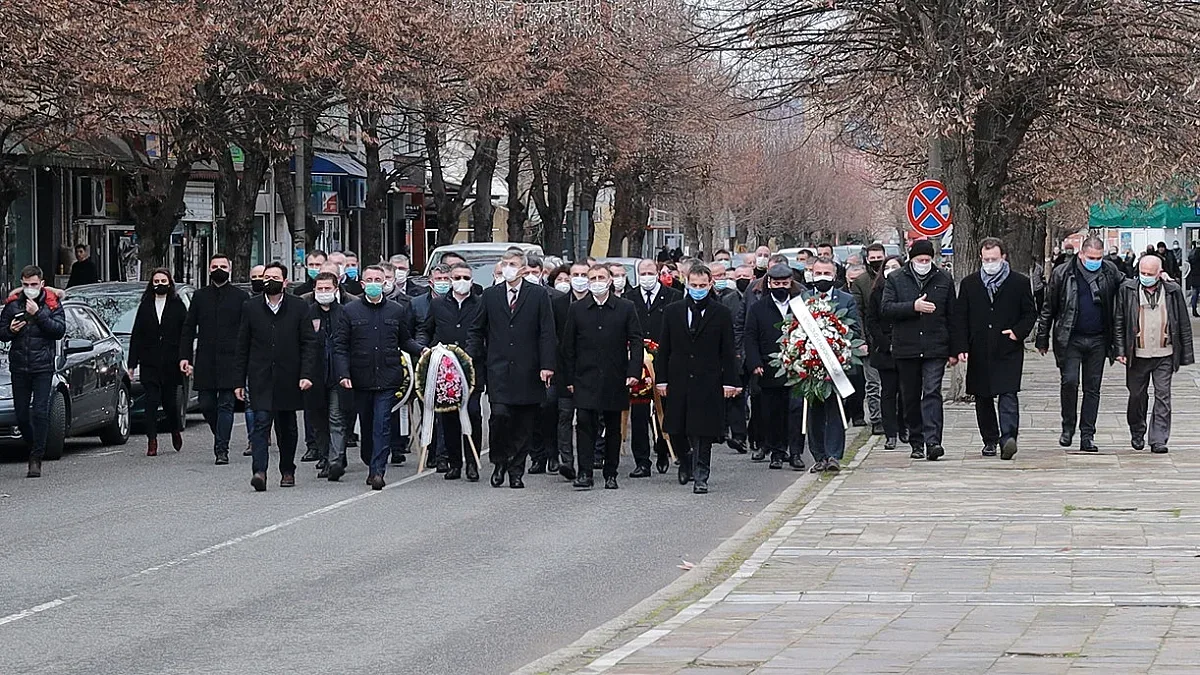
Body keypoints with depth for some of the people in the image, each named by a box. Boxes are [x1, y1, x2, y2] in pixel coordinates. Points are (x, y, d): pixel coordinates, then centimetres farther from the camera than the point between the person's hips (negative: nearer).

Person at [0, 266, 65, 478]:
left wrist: (38, 315, -18)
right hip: (18, 367, 3)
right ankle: (33, 449, 26)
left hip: (43, 366, -3)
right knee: (21, 415, 6)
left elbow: (59, 330, -11)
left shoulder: (52, 304, 0)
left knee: (40, 412, -10)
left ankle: (36, 459, -8)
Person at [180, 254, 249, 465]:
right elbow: (188, 329, 11)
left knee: (226, 405, -6)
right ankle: (220, 437, 26)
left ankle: (222, 449, -6)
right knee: (207, 405, 3)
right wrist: (184, 357, 2)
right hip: (205, 361, 3)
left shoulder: (241, 297, 5)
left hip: (230, 361, -3)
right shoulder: (199, 297, 11)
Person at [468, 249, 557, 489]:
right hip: (498, 369, 0)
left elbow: (547, 333, 0)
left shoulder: (538, 294, 4)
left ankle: (516, 471, 13)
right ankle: (499, 462, 5)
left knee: (523, 424, 3)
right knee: (500, 414, -14)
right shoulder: (490, 295, 10)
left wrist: (546, 365, -8)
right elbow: (477, 331, 15)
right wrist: (470, 359, 3)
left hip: (527, 371, 0)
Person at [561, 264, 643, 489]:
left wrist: (634, 372, -9)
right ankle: (584, 473, -9)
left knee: (613, 428, 7)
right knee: (585, 423, -10)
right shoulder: (577, 310, 6)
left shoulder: (626, 308, 4)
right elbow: (568, 347, 7)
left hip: (615, 379, 0)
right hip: (586, 379, 0)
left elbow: (636, 342, 2)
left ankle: (611, 474, 15)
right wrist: (569, 378, 2)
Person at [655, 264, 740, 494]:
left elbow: (727, 352, 3)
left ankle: (700, 477, 2)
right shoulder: (673, 311, 9)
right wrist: (661, 378, 4)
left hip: (708, 382, -2)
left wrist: (729, 381, -3)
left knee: (703, 432, -3)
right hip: (678, 380, 2)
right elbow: (664, 349, 9)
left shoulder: (721, 314, 3)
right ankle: (686, 463, 31)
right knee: (676, 430, 6)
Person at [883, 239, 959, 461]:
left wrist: (954, 350, 8)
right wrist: (914, 306, -19)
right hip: (906, 349, 1)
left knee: (932, 393, -12)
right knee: (911, 398, 7)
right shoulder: (895, 280, 6)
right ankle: (916, 443, 17)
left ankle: (932, 441, -20)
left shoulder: (944, 281, 9)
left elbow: (952, 317, 10)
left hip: (935, 349, -1)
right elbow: (887, 308, -6)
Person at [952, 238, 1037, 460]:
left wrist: (1018, 332, -8)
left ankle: (1008, 437, -21)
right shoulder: (969, 284, 9)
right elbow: (960, 317, 8)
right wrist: (962, 347, -2)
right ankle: (990, 440, 19)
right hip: (979, 353, 3)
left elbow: (1030, 314, 9)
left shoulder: (1019, 283, 4)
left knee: (1008, 395, -15)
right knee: (983, 399, 9)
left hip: (1008, 352, -3)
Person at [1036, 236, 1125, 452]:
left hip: (1098, 340, 2)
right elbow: (1048, 309, 3)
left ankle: (1087, 436, 10)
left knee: (1093, 388, 5)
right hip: (1069, 339, -2)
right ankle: (1068, 427, 7)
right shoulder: (1062, 274, -2)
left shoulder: (1110, 272, 4)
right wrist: (1042, 339, 3)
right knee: (1069, 381, -12)